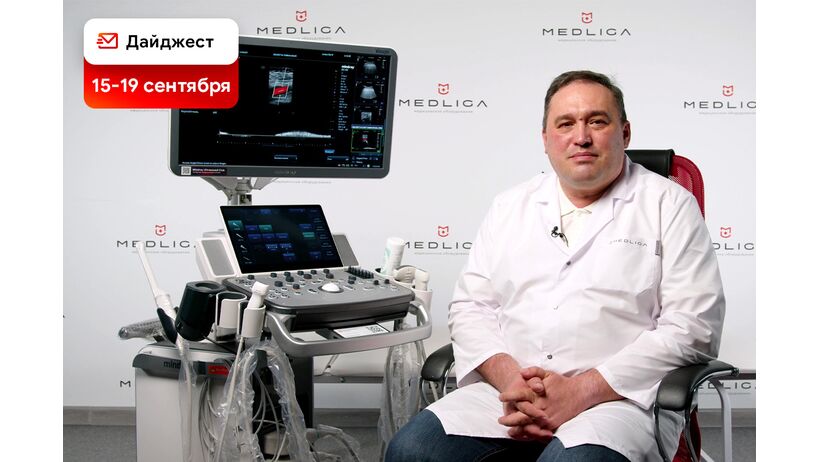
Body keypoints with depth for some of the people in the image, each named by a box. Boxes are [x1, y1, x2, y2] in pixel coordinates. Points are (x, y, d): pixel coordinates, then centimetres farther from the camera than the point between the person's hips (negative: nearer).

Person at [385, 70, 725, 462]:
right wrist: (507, 376, -8)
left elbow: (692, 326, -4)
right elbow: (469, 305, 13)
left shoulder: (668, 205, 6)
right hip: (506, 392, 4)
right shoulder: (510, 205, 18)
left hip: (617, 399, -4)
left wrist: (583, 391, -13)